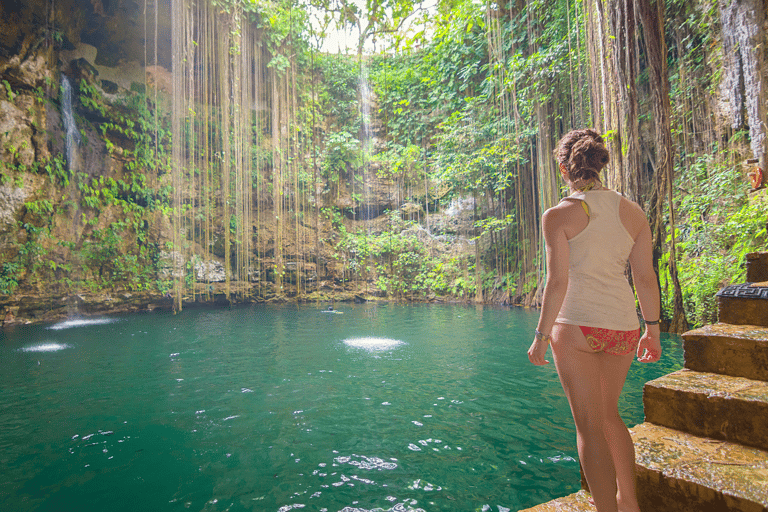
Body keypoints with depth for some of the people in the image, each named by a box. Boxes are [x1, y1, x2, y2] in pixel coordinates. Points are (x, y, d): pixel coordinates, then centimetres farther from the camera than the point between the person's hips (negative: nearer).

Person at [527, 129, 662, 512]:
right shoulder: (632, 212, 6)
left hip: (576, 324, -6)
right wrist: (652, 329, 17)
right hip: (623, 326, 6)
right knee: (608, 412, 26)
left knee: (589, 426, 8)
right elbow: (646, 278, 7)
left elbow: (557, 282, -13)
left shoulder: (558, 215, -9)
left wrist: (541, 336, -5)